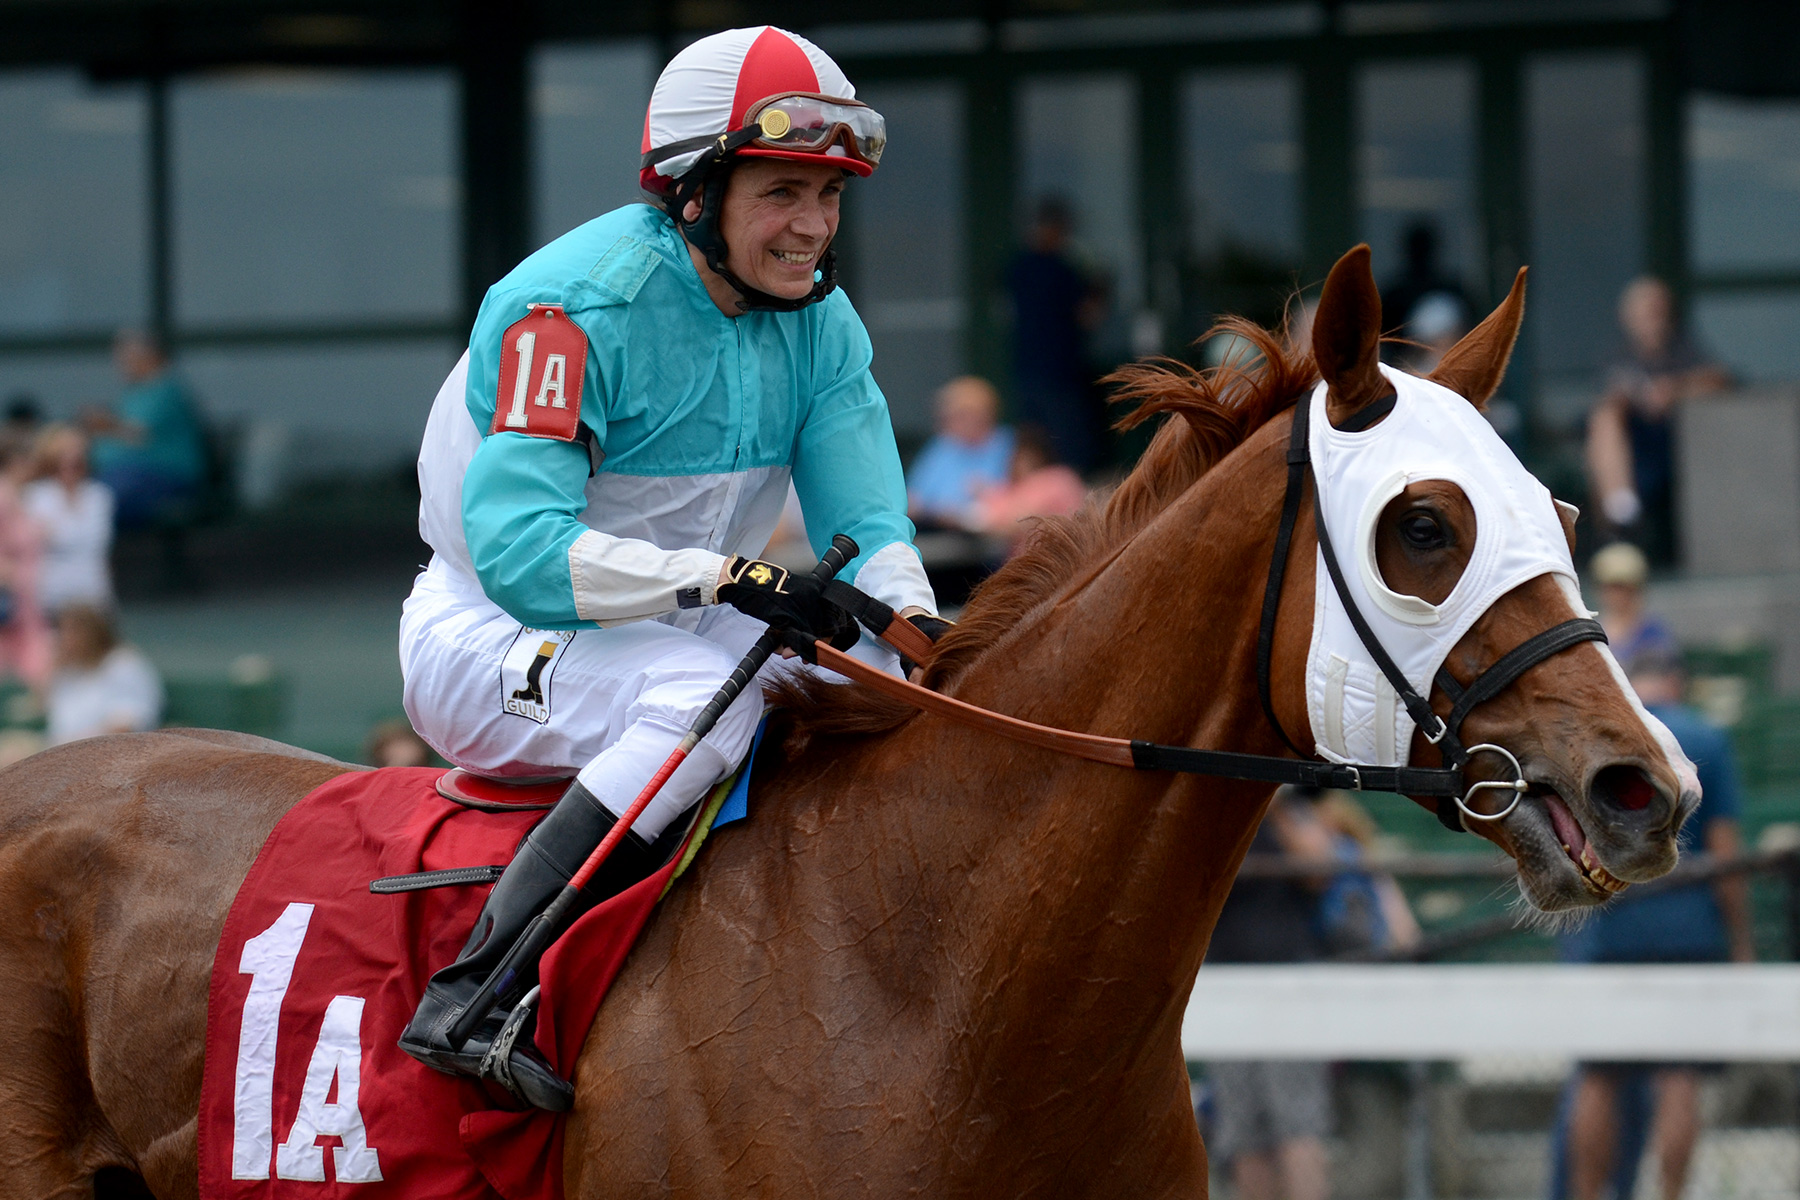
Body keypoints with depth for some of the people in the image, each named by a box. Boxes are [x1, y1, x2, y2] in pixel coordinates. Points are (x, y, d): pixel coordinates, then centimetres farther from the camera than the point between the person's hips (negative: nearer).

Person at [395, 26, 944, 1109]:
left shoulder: (820, 323, 0)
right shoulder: (574, 309, -22)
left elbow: (867, 523, -2)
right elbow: (518, 550, -30)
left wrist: (911, 621, -26)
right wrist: (726, 580, -39)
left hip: (668, 633, 7)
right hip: (490, 633, -7)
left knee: (885, 688, -12)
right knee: (712, 692, -35)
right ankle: (472, 996, -37)